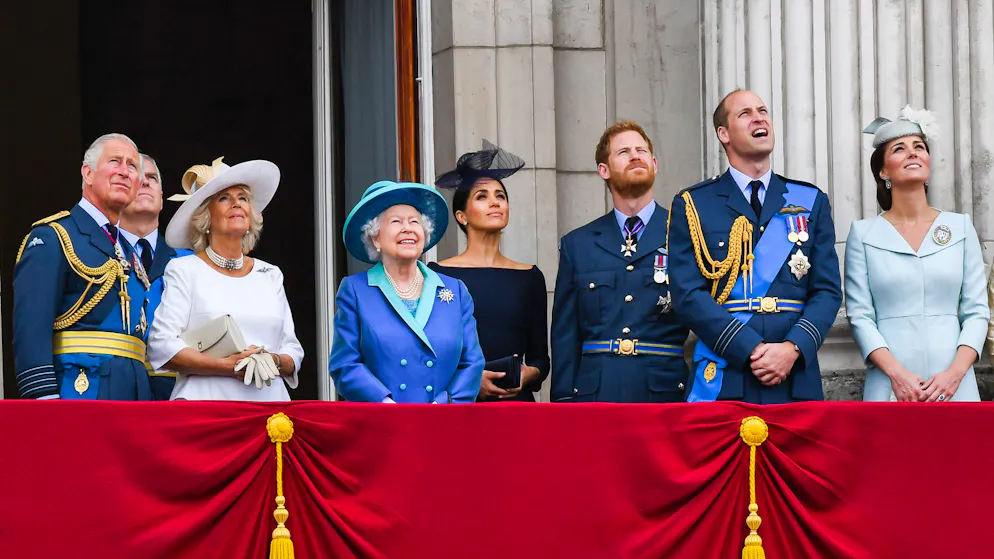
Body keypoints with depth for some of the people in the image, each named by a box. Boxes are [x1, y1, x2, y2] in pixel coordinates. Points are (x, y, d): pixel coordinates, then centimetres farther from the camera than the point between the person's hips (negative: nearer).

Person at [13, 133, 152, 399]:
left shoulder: (129, 252, 24)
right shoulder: (51, 238, -1)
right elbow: (31, 328, -12)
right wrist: (45, 398, -22)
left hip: (135, 396, 7)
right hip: (82, 390, -7)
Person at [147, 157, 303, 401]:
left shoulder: (270, 275, 17)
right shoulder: (185, 270, 5)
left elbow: (293, 351, 15)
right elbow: (161, 347, -5)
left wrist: (275, 362, -7)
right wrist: (227, 366, -14)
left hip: (269, 399, 3)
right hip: (206, 402, -3)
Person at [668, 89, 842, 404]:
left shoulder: (811, 202, 14)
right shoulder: (692, 206, 6)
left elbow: (827, 291, 8)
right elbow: (688, 295, -3)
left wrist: (793, 347, -10)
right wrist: (752, 349, -14)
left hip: (797, 380, 2)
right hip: (723, 381, -2)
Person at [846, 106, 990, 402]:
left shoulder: (961, 227, 9)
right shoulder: (863, 233, 5)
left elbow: (977, 311, 5)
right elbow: (860, 315, 0)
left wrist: (955, 372, -10)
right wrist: (897, 373, -14)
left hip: (952, 385, 1)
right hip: (890, 387, -1)